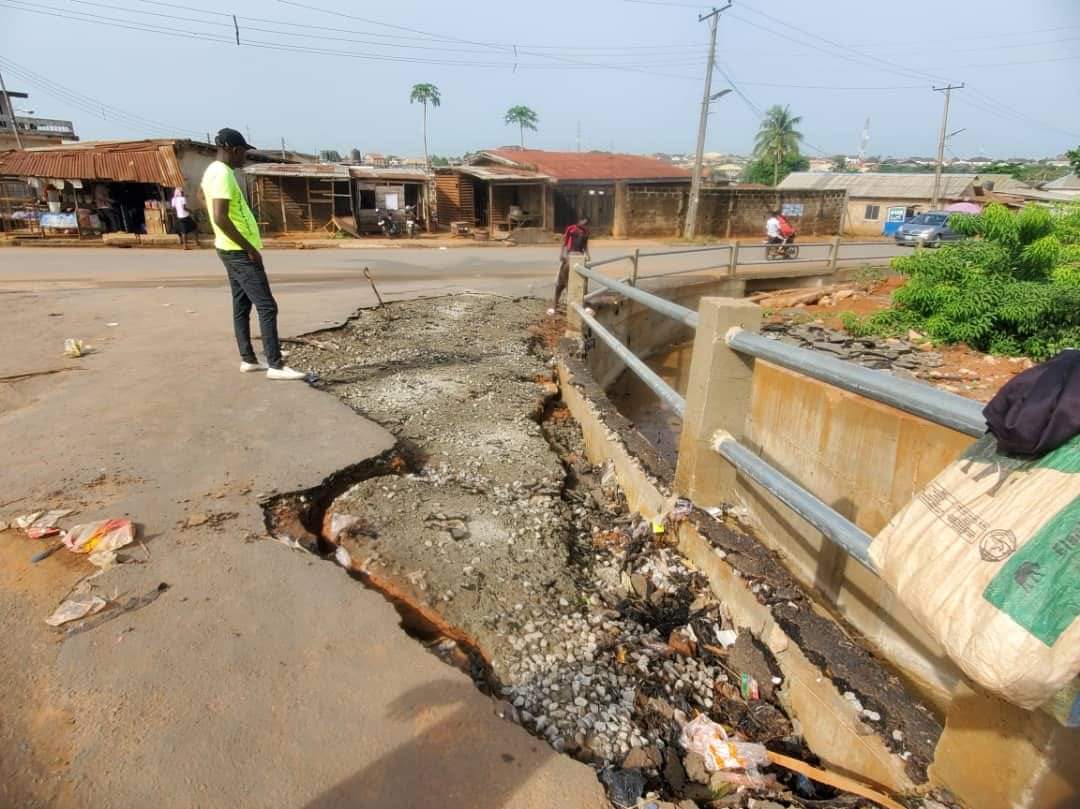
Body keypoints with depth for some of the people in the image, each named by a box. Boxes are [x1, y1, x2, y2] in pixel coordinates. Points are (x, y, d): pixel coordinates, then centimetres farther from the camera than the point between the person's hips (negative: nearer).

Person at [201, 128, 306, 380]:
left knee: (242, 306, 12)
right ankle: (275, 365, -11)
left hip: (232, 250, 11)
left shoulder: (213, 171, 15)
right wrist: (249, 248, -20)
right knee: (267, 306, -11)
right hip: (239, 251, -11)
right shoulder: (223, 174, -17)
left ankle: (248, 360, 18)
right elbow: (220, 218, -26)